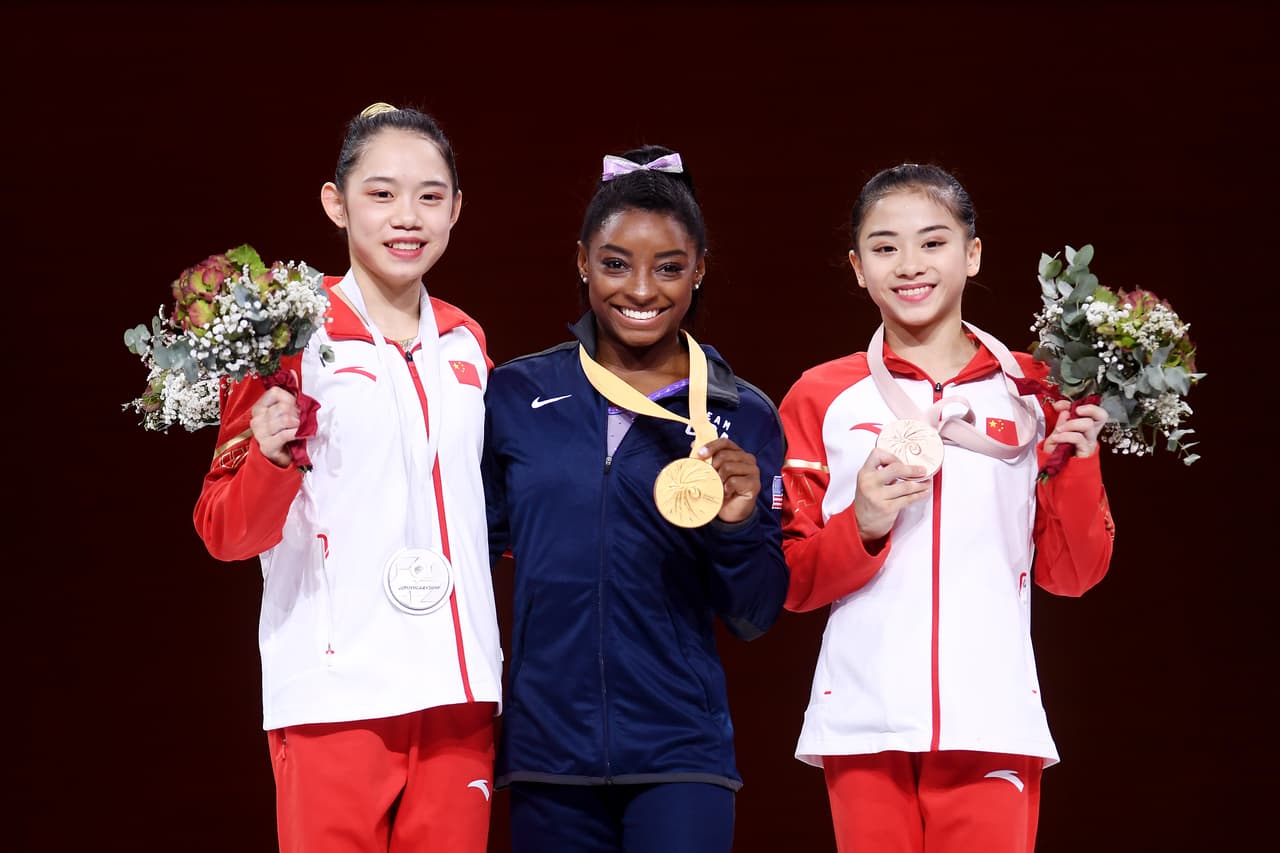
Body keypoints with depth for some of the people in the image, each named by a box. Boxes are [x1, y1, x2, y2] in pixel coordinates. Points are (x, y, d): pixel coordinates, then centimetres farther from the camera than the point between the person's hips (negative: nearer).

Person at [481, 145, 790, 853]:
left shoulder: (743, 419, 3)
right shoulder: (517, 396, 4)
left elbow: (753, 619, 4)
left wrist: (737, 526, -14)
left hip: (679, 755, -1)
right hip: (546, 749, 1)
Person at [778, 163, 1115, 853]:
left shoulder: (1032, 392, 7)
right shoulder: (821, 400, 6)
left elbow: (1071, 574, 9)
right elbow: (790, 582, 6)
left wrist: (1075, 463, -6)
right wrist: (862, 527, -11)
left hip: (992, 723, 0)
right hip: (864, 726, 0)